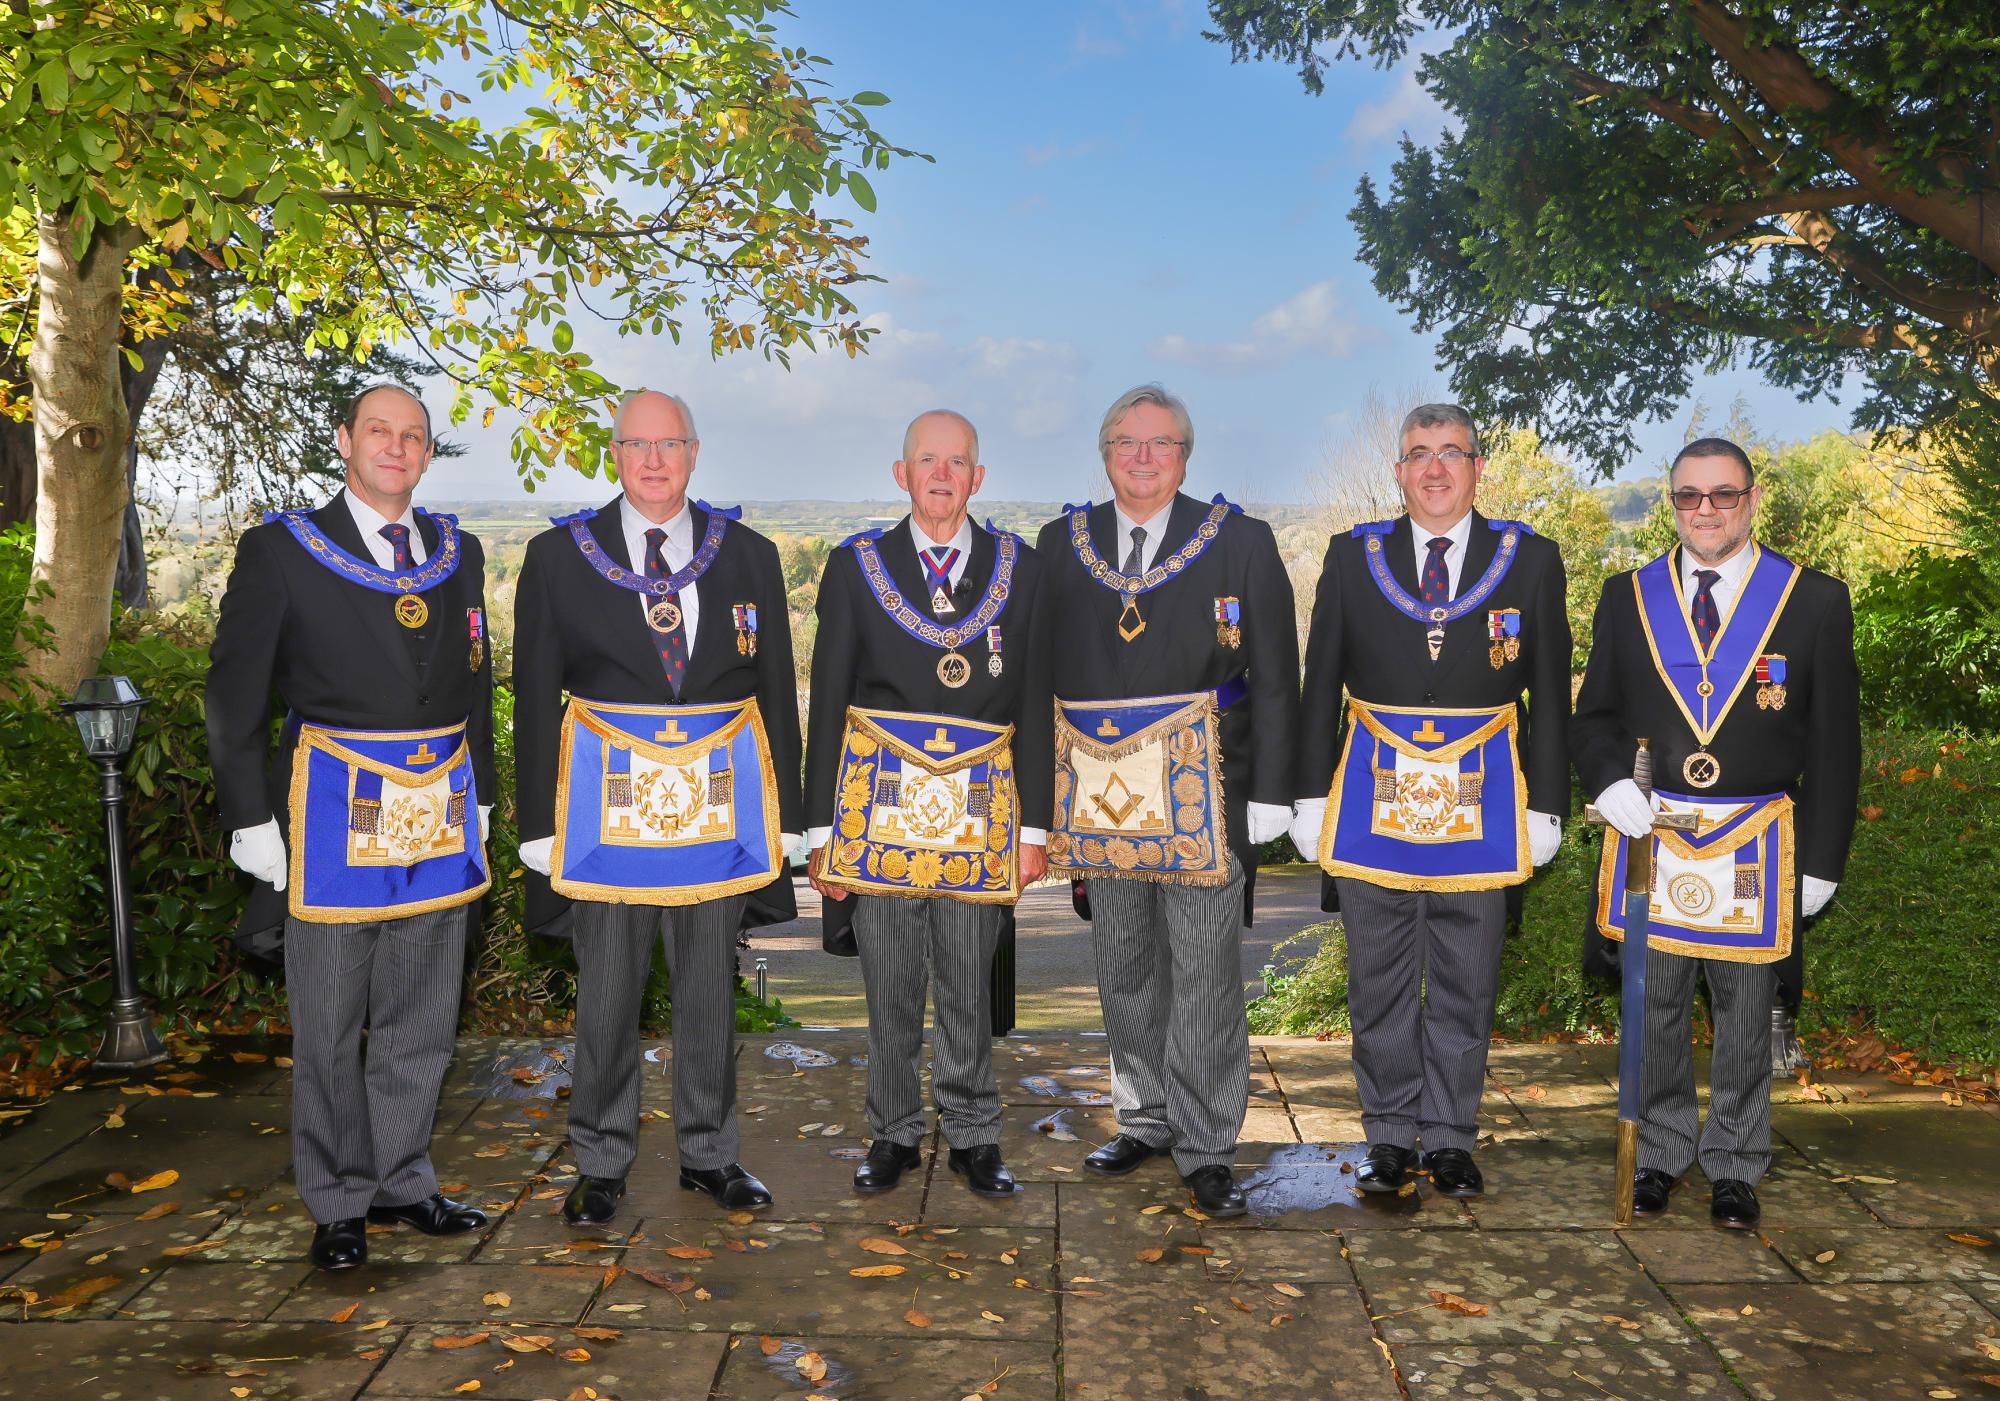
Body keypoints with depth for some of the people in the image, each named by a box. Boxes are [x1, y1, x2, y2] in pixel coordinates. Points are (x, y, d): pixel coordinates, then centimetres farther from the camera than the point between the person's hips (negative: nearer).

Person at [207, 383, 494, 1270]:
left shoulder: (456, 555, 10)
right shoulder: (280, 549, -2)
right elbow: (235, 693, -3)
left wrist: (477, 797, 12)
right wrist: (252, 819, -7)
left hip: (440, 813, 4)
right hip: (335, 811, -4)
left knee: (420, 1021, 12)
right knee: (329, 1026, 6)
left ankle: (402, 1182, 27)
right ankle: (340, 1203, 21)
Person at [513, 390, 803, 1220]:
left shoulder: (748, 555, 6)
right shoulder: (558, 555, 3)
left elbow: (777, 691, 7)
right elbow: (535, 700, 3)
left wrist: (783, 812, 3)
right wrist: (540, 823, -3)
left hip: (720, 798, 2)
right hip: (607, 797, -1)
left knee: (711, 989, 11)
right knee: (606, 996, 6)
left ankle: (709, 1154, 27)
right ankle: (601, 1164, 23)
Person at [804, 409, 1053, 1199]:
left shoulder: (1019, 569, 7)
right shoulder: (855, 566, 6)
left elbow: (1034, 703, 7)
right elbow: (827, 701, 5)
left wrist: (1033, 825, 3)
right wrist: (823, 825, 2)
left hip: (980, 804, 0)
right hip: (880, 800, 0)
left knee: (969, 985, 6)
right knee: (888, 985, 8)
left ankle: (973, 1137, 23)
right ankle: (894, 1135, 25)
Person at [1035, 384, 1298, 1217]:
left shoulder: (1240, 543, 1)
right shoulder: (1061, 544, 8)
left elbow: (1275, 678, -1)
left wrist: (1269, 795, -6)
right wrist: (1044, 789, 4)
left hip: (1202, 790, -3)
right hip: (1099, 791, 3)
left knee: (1204, 976, 1)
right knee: (1122, 970, 14)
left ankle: (1205, 1148, 15)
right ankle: (1147, 1118, 31)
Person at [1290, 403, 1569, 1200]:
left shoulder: (1529, 559, 5)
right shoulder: (1353, 556, 6)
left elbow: (1550, 694, 7)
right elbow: (1321, 685, 7)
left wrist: (1545, 804, 2)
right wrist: (1312, 796, 3)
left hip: (1479, 800, 0)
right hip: (1373, 796, 1)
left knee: (1465, 984, 7)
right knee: (1379, 983, 7)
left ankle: (1451, 1141, 21)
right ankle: (1390, 1137, 21)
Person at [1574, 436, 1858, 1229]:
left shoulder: (1815, 601, 1)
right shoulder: (1627, 597, 6)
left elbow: (1834, 741, 1)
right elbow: (1594, 715, 9)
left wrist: (1821, 860, -2)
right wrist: (1610, 781, -12)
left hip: (1754, 841, -1)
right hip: (1649, 831, 1)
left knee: (1745, 1015, 10)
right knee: (1653, 1007, 9)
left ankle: (1734, 1166, 26)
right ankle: (1659, 1155, 26)